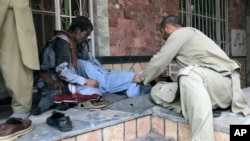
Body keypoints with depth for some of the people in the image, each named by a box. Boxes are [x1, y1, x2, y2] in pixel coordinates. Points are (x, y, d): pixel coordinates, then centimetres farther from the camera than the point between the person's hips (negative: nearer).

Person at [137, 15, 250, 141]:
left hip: (223, 80, -9)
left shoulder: (180, 33, -7)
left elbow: (159, 62, -8)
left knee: (190, 73, -42)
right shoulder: (187, 34, 22)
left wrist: (142, 78, 6)